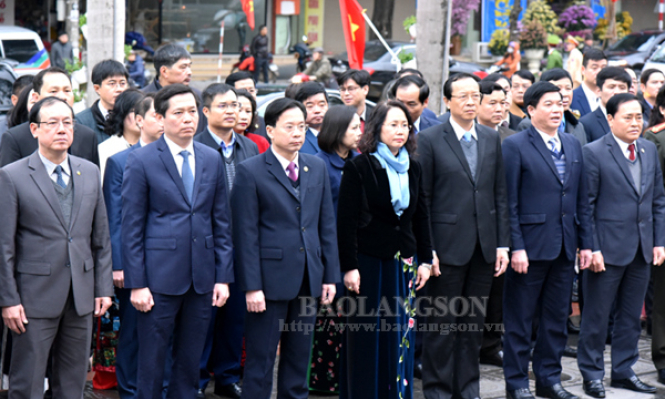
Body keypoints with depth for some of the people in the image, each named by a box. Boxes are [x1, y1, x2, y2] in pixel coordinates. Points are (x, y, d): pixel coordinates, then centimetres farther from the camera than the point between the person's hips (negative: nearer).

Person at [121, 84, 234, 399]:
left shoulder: (212, 160, 8)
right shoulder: (141, 161, -4)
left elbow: (221, 223, 11)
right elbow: (131, 227, -5)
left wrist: (223, 276, 5)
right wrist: (136, 284, -9)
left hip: (202, 278, 4)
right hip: (159, 278, -4)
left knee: (189, 362, 10)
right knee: (151, 362, 2)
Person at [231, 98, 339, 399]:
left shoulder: (317, 168, 10)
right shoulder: (251, 171, -7)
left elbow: (327, 225, 12)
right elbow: (246, 234, -9)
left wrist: (331, 275, 7)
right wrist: (251, 286, -13)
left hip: (308, 278, 5)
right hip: (270, 278, -5)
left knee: (299, 357, 13)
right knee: (261, 360, 1)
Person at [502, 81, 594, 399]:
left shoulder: (573, 145, 12)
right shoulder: (515, 146, -6)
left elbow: (582, 199, 14)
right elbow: (508, 202, -10)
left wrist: (585, 242, 9)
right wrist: (516, 247, -15)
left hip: (564, 248, 6)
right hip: (529, 247, -6)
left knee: (556, 318, 12)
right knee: (520, 319, 3)